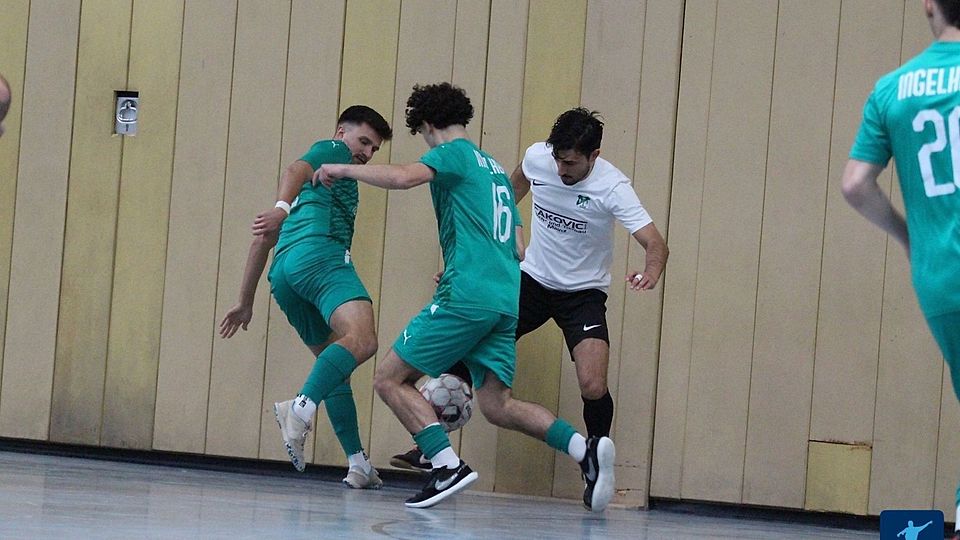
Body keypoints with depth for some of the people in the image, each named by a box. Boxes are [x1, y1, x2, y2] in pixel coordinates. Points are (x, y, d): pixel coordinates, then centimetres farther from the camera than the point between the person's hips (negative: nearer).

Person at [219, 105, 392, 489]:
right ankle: (301, 408, -48)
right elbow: (296, 170, -8)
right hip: (319, 252, -9)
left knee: (335, 363, 13)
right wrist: (282, 209, -28)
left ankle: (357, 464, 4)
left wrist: (246, 302, 41)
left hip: (283, 273, 9)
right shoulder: (332, 150, 15)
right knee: (361, 339, -27)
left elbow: (263, 241, 38)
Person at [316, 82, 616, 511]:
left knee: (390, 378, -1)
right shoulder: (496, 170, 25)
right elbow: (519, 249, 25)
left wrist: (343, 170, -6)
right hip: (508, 299, 8)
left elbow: (403, 177, -20)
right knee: (496, 405, 9)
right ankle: (586, 449, -9)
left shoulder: (454, 153, 0)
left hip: (468, 296, -8)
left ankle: (448, 467, -17)